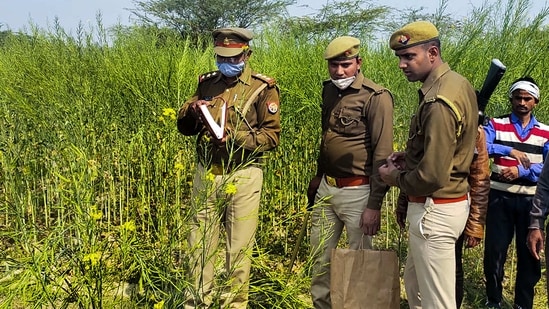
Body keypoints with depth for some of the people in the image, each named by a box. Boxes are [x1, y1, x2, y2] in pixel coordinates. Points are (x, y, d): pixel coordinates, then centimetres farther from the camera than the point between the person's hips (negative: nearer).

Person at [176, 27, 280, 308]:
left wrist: (235, 136, -20)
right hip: (206, 174, 4)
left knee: (239, 246, 6)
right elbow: (184, 127, 12)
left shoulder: (263, 88, -2)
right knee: (200, 241, 10)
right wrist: (192, 110, -10)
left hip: (243, 177, -3)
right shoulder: (206, 83, 10)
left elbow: (272, 136, -6)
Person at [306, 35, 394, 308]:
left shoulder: (376, 97, -15)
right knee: (319, 255, 17)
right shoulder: (329, 90, 8)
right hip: (326, 188, 7)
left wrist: (375, 204, -18)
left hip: (357, 191, -7)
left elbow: (382, 154, -16)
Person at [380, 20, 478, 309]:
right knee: (414, 283, 24)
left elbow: (432, 176, -26)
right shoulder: (457, 83, 6)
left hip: (434, 211, -10)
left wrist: (395, 178, -8)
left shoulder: (438, 102, -25)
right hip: (453, 200, 10)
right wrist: (410, 156, 7)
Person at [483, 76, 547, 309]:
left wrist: (521, 171, -20)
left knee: (529, 254, 10)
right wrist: (508, 151, -26)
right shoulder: (496, 125, 0)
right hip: (500, 198, -1)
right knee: (494, 251, 5)